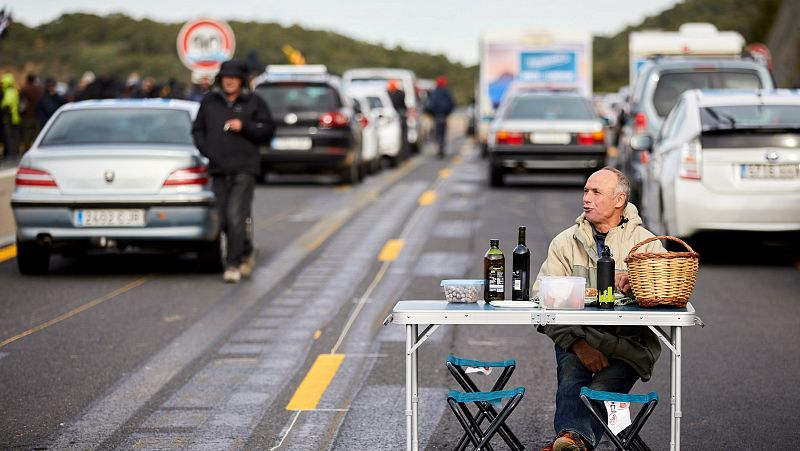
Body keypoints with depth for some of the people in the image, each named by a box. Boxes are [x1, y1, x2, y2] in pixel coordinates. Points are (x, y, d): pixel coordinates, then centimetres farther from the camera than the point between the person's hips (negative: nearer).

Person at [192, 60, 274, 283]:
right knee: (224, 220, 6)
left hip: (244, 168, -4)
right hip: (219, 168, 4)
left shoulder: (254, 103, 4)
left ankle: (233, 264, -9)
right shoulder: (209, 102, 11)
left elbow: (267, 131, 1)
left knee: (236, 216, -14)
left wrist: (244, 127, -12)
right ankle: (247, 252, 30)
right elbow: (197, 129, 17)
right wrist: (206, 149, 1)